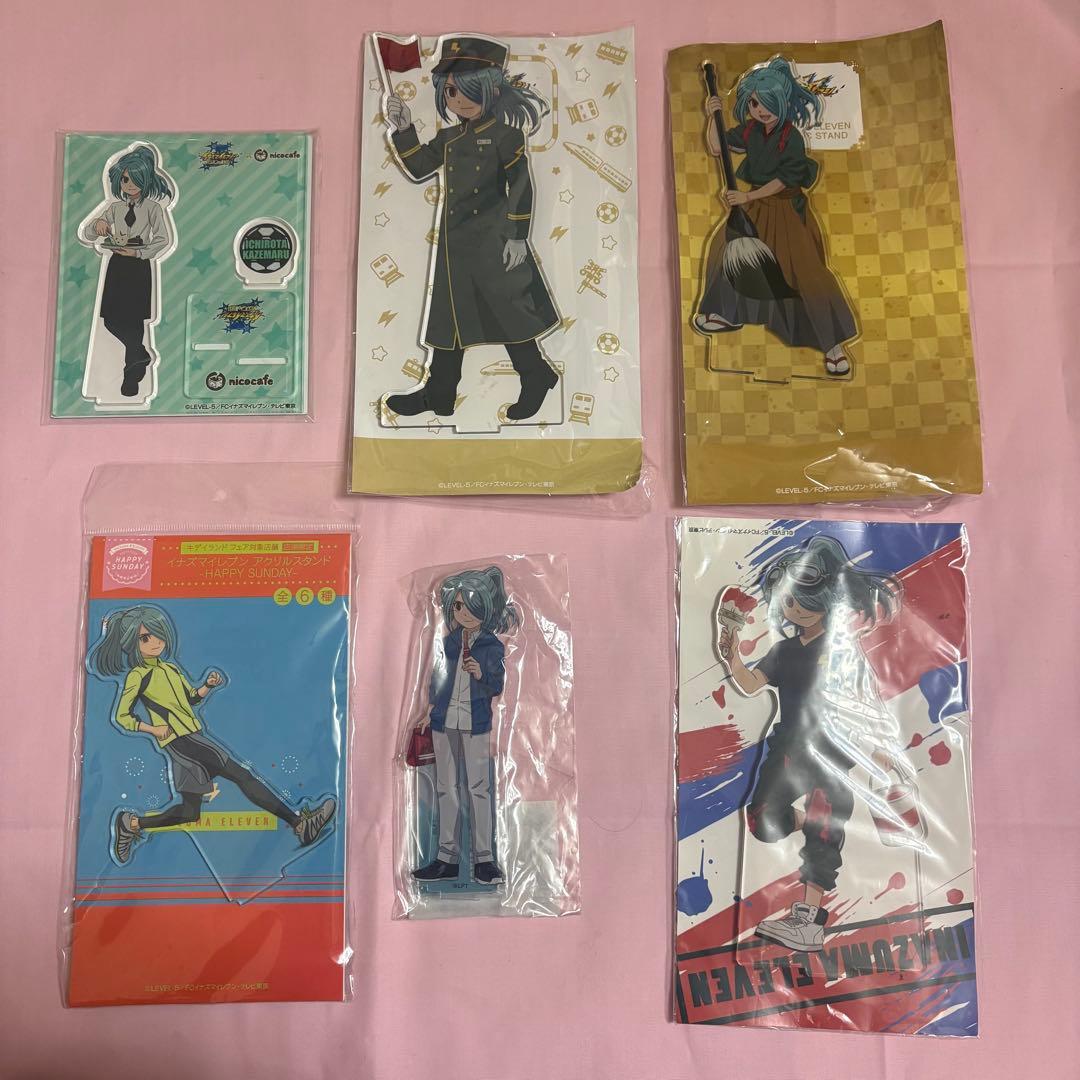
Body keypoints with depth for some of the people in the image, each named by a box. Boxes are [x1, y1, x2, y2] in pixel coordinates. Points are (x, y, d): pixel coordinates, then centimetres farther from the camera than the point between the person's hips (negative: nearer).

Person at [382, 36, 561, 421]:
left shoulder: (504, 134, -6)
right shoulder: (449, 137, 12)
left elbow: (521, 187, -9)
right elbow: (418, 167, 17)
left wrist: (517, 236, -14)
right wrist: (403, 128, 4)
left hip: (493, 242, -7)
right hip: (454, 242, 7)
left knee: (508, 311, -3)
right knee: (449, 314, 10)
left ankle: (536, 378, 16)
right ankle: (438, 394, 17)